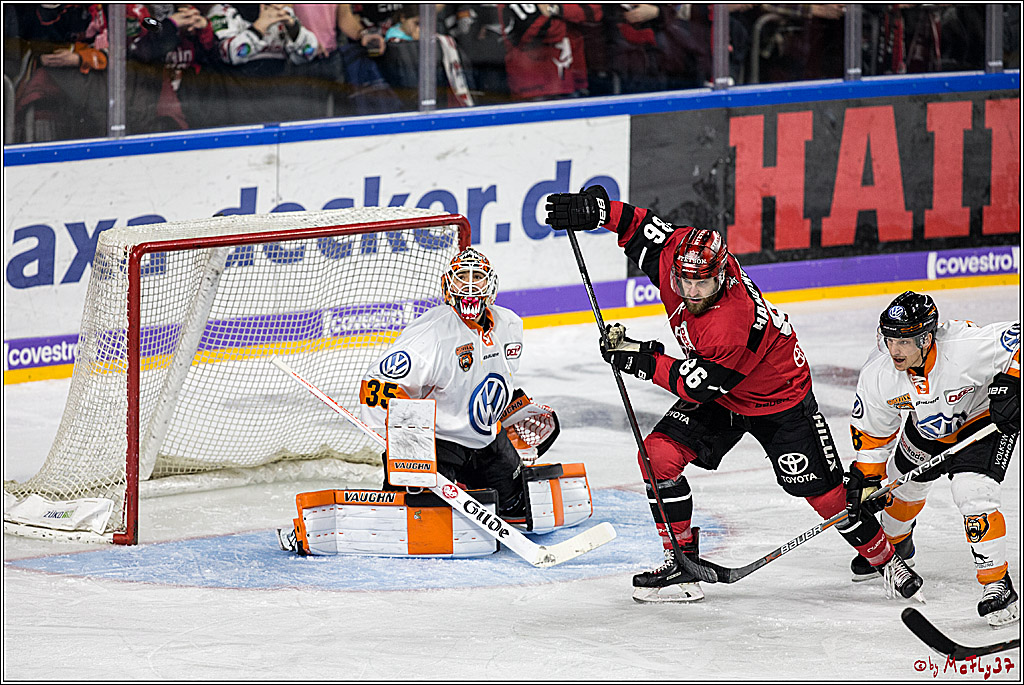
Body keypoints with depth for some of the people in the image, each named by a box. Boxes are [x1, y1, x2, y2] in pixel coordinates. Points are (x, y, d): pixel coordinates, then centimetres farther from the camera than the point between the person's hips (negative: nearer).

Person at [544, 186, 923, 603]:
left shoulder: (733, 325, -41)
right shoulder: (677, 259, -23)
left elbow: (696, 384, -32)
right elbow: (642, 225, -7)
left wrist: (643, 361, -31)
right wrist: (594, 208, -17)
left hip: (777, 398, -7)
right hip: (717, 398, 7)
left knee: (821, 488, -4)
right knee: (659, 455, -11)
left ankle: (884, 558, 18)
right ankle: (681, 565, -1)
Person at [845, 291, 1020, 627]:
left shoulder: (966, 347, -40)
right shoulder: (877, 373, -24)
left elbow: (1018, 339, -30)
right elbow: (871, 428, -7)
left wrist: (1009, 385, -38)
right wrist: (867, 479, -9)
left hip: (984, 419, -6)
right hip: (927, 425, 6)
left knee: (973, 495, -23)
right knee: (903, 484, 20)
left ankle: (997, 584, -11)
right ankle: (894, 545, 54)